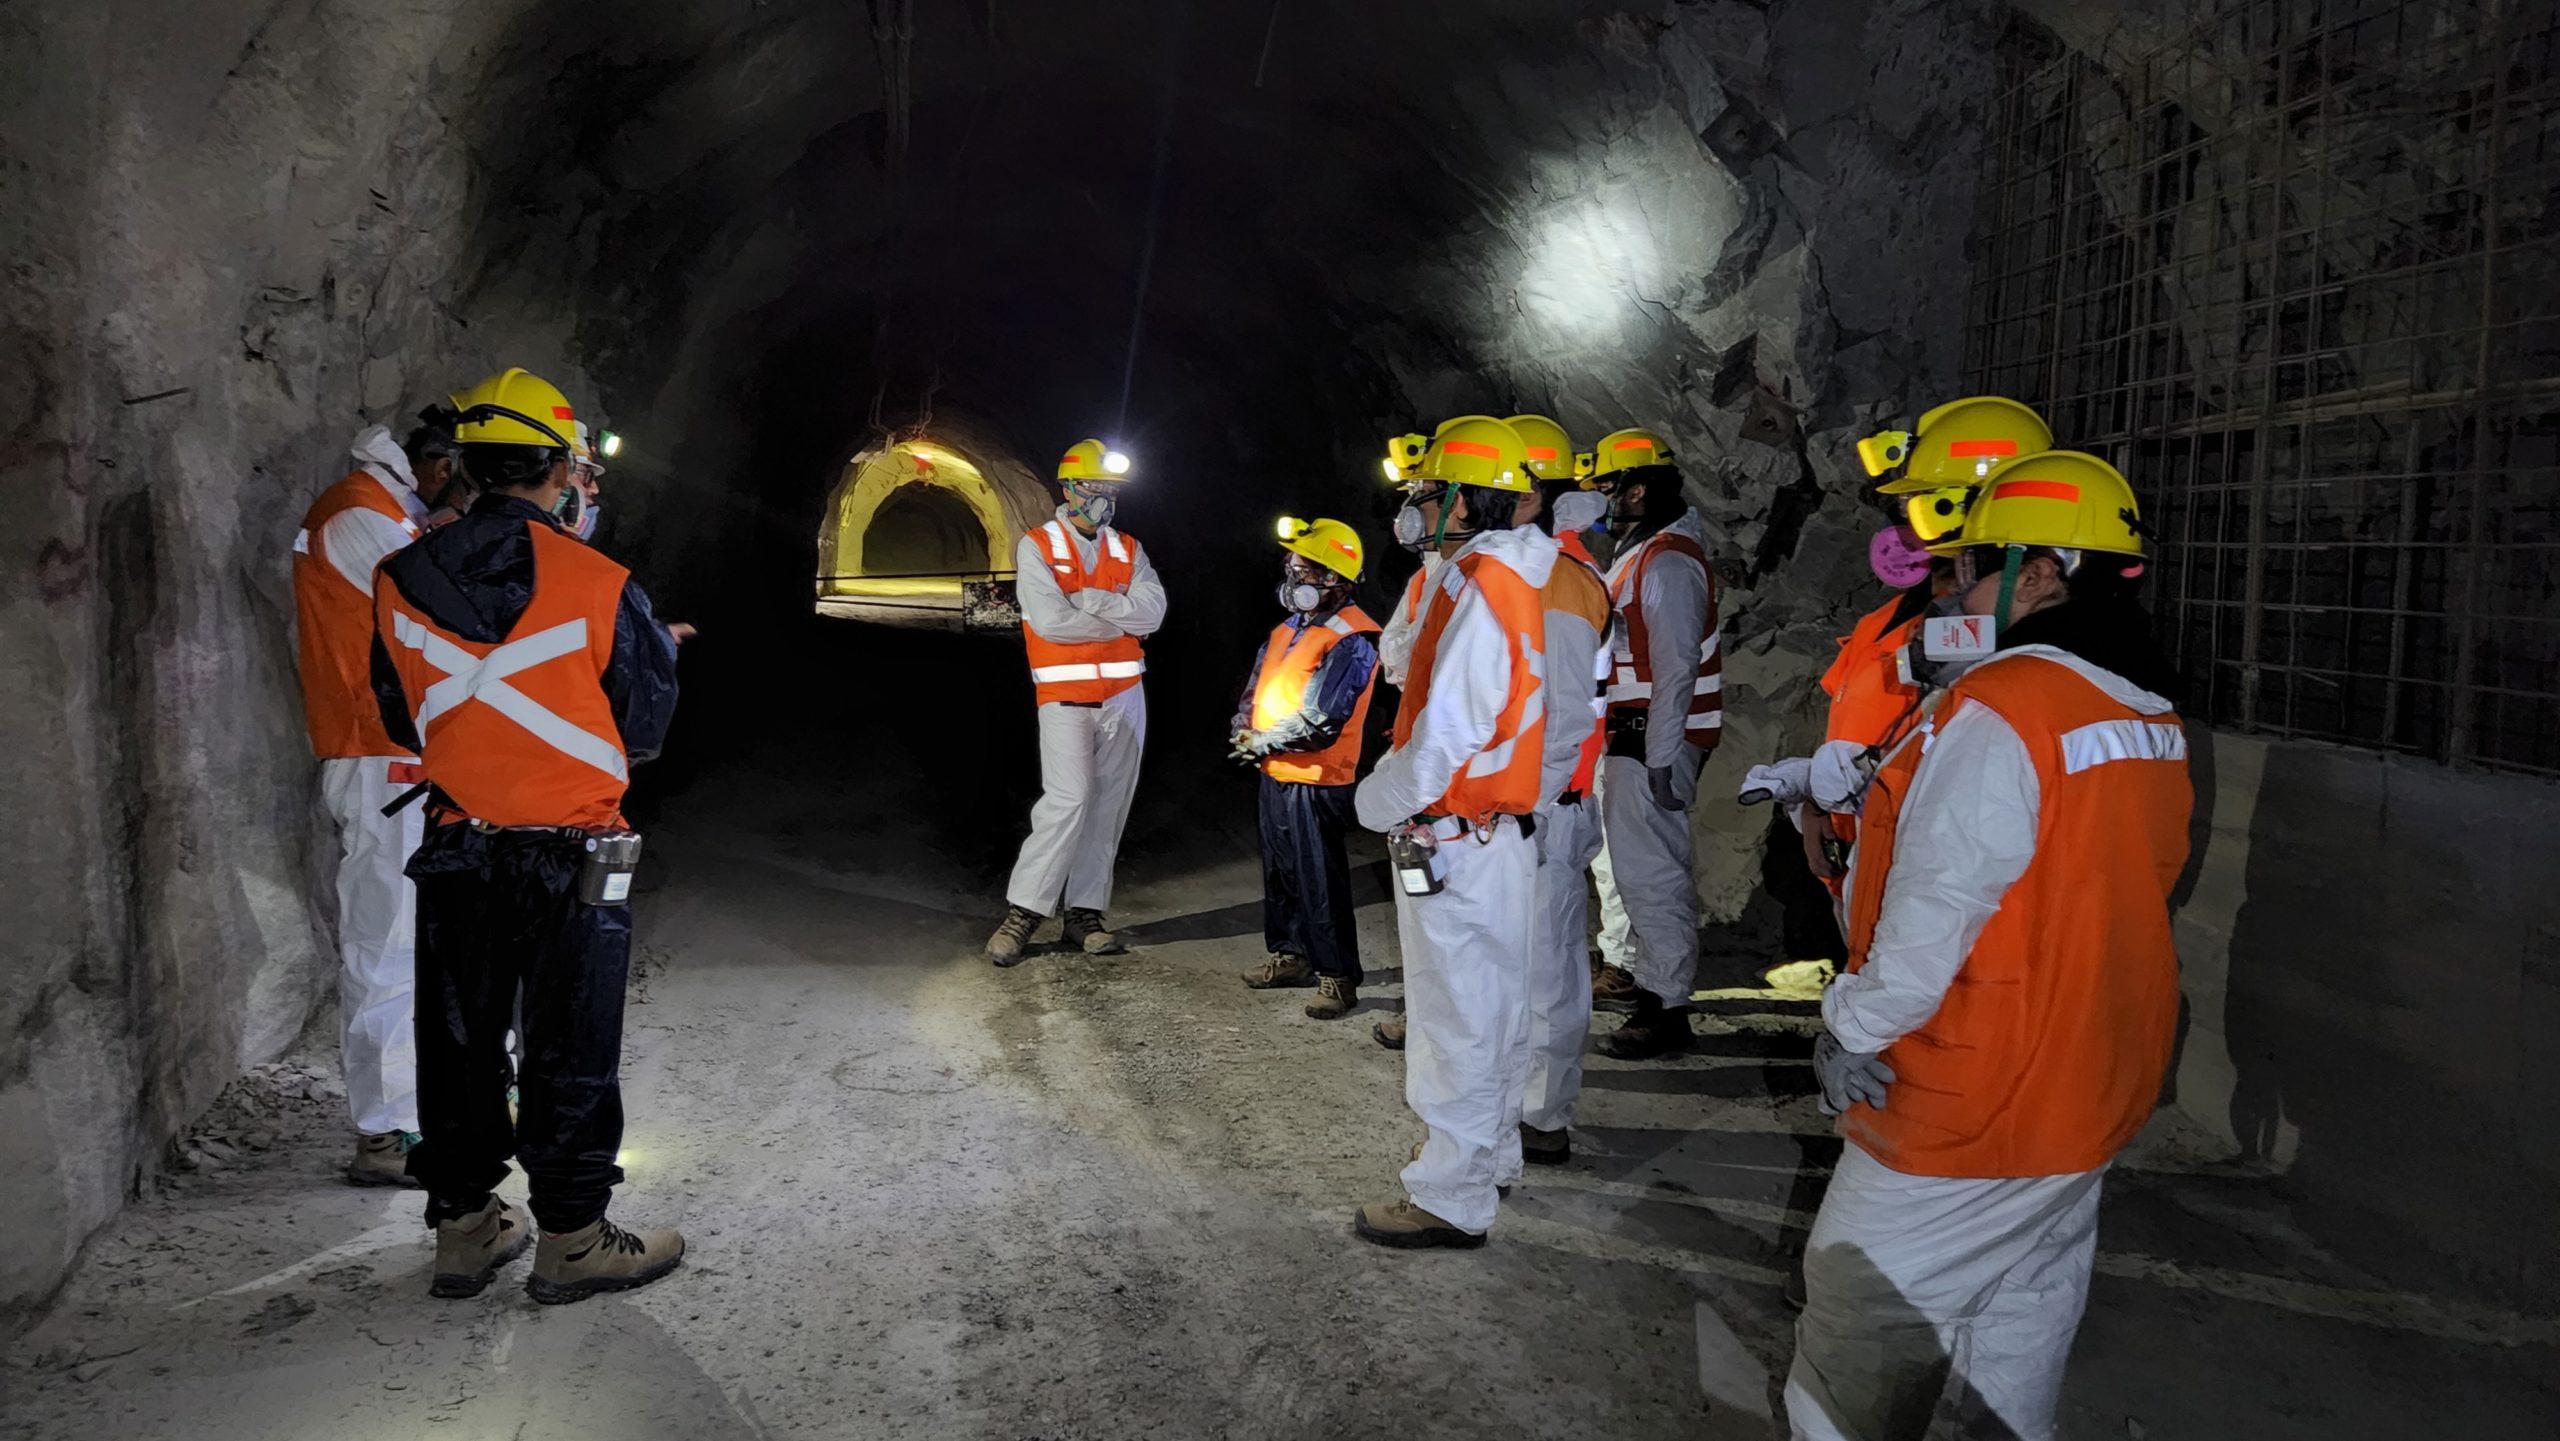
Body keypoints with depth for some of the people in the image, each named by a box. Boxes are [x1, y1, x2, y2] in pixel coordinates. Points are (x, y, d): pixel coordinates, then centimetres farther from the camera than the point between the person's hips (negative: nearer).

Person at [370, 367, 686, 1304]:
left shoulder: (402, 583, -3)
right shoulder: (600, 588, -15)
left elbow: (402, 721, 7)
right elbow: (646, 728, -5)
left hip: (456, 849, 4)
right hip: (573, 856, -4)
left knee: (458, 1041, 17)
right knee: (571, 1050, 8)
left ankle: (464, 1228, 29)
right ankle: (571, 1240, 18)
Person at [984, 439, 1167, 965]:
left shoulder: (1129, 550, 12)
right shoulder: (1037, 546, -1)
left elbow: (1152, 612, -5)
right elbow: (1050, 620, -16)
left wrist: (1090, 600, -15)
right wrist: (1121, 620, -6)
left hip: (1125, 695, 5)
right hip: (1064, 696, -5)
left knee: (1108, 806, 5)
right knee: (1068, 798, -15)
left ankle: (1085, 915, 14)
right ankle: (1020, 913, -4)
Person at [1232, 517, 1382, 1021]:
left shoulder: (1350, 640, -17)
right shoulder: (1288, 629, 11)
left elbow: (1320, 722, -23)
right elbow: (1255, 687, 20)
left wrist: (1261, 743, -12)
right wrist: (1244, 728, 0)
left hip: (1316, 781, -9)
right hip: (1276, 773, 9)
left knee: (1321, 881, -4)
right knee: (1281, 872, 18)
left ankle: (1338, 976, 5)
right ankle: (1292, 955, 32)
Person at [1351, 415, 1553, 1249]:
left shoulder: (1478, 591, -20)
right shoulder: (1525, 581, 9)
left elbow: (1446, 736, -24)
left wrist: (1376, 802, -9)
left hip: (1454, 840, -10)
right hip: (1509, 830, 10)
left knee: (1456, 1016, 0)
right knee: (1491, 1001, 21)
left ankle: (1452, 1201, 11)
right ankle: (1488, 1151, 37)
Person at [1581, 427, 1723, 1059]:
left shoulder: (1669, 563, -18)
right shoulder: (1636, 554, 16)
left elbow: (1676, 668, -23)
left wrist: (1660, 758, -25)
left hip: (1653, 743, -11)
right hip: (1620, 736, 11)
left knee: (1649, 871, -8)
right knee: (1612, 857, 20)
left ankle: (1666, 1008, -1)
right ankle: (1625, 970, 35)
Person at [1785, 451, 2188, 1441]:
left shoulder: (1999, 710, -23)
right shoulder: (2153, 723, 5)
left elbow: (1934, 907, -24)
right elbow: (2115, 897, 12)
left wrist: (1851, 1031, -11)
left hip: (1965, 1106, -8)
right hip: (2092, 1098, 9)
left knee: (1860, 1342, 6)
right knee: (2020, 1337, 21)